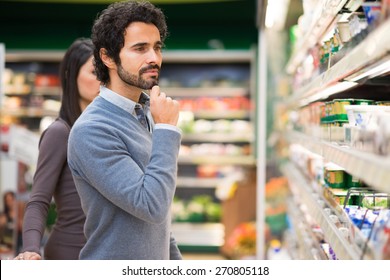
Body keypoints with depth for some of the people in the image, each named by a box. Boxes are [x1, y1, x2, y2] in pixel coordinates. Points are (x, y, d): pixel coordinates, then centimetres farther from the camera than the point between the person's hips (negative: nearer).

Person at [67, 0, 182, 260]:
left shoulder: (148, 114, 4)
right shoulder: (91, 131, -21)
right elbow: (151, 206, -26)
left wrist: (174, 258, 12)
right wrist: (167, 129, -22)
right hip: (113, 265, -7)